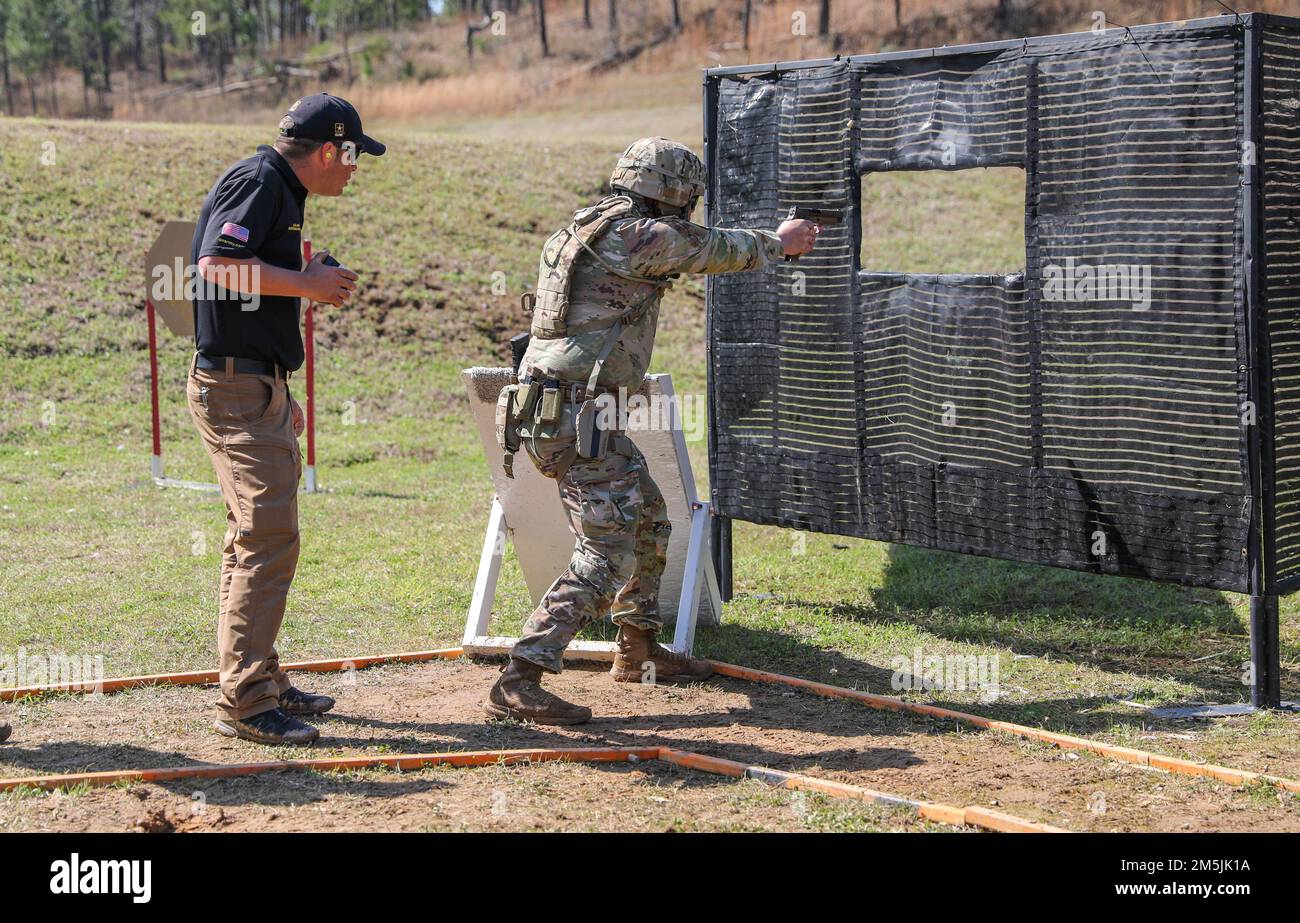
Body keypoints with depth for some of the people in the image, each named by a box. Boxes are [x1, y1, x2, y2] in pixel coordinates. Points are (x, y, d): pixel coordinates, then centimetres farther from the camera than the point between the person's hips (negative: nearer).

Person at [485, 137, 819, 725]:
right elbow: (716, 250, 4)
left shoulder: (592, 227, 17)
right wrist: (779, 242, 24)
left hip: (555, 412, 10)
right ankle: (518, 684, -19)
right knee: (607, 555, -13)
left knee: (649, 521, 24)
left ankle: (639, 650, 37)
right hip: (575, 417, -10)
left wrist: (769, 242, 41)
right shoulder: (640, 234, -11)